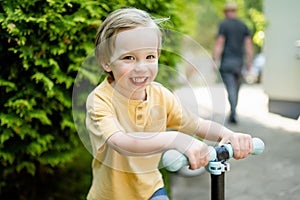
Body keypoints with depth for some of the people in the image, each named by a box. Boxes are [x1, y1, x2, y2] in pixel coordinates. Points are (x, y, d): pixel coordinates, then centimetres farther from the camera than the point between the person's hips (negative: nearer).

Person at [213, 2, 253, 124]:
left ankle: (233, 113, -24)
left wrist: (214, 62, -10)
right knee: (235, 89, 14)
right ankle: (232, 114, 21)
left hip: (226, 61, -5)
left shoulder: (223, 25, -4)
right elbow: (249, 45, 4)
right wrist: (249, 63, 7)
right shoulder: (243, 26, 10)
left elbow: (219, 45, -11)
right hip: (239, 61, 5)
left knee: (231, 89, -10)